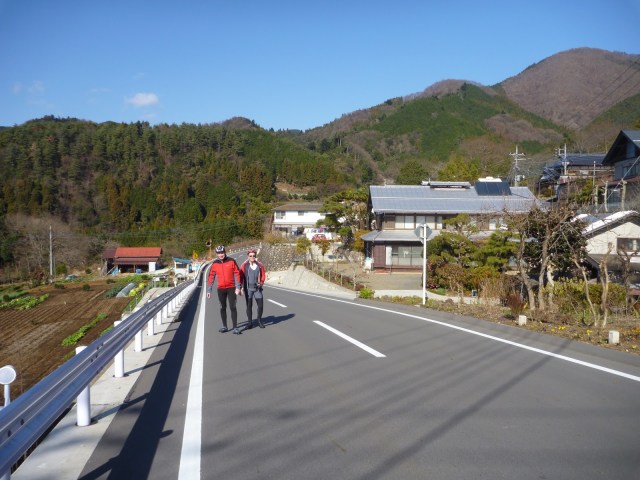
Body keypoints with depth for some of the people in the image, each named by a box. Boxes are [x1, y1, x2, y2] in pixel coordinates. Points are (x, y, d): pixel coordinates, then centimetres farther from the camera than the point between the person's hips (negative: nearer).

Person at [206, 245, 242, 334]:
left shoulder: (231, 261, -5)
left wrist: (238, 287, -8)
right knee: (222, 308, 9)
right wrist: (209, 290, 4)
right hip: (221, 289, 3)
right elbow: (211, 277, 6)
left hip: (231, 288, -3)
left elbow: (237, 274, -4)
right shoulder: (215, 264, 2)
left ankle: (235, 327, -3)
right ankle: (224, 326, 20)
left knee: (232, 307, -5)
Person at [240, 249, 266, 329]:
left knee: (260, 305, 1)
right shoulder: (244, 265, -3)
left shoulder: (260, 265, 3)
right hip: (248, 288, -2)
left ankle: (259, 321, 20)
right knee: (249, 306, 3)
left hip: (257, 288, 2)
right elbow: (241, 276, -1)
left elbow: (263, 275, 10)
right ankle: (249, 322, 12)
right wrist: (240, 287, -5)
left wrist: (261, 283, -5)